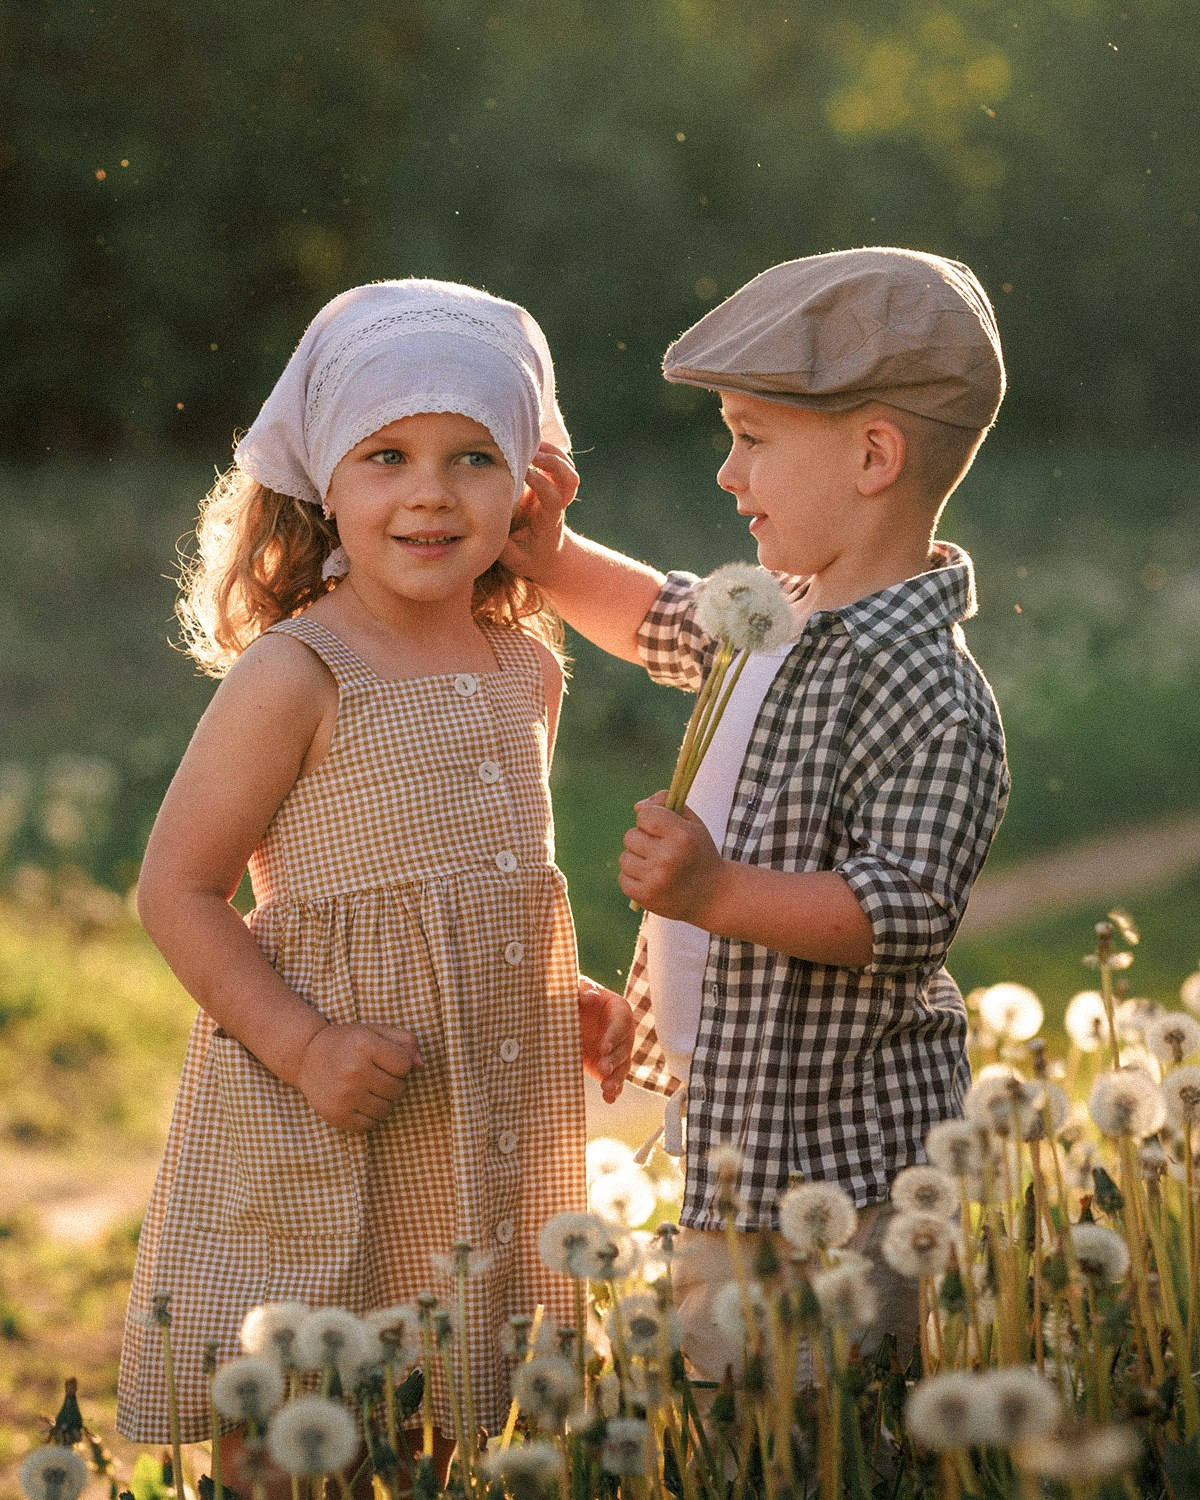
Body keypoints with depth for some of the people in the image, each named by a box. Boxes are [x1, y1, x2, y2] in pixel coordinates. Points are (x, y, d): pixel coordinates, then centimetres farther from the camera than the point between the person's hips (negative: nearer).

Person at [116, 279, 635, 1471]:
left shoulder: (526, 671, 8)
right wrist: (305, 1045, -20)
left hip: (492, 1137, 6)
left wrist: (570, 1003, 8)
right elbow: (177, 889, -11)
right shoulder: (294, 677, -12)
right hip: (317, 1145, -6)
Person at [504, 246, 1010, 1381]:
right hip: (741, 1130, 10)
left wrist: (717, 892, -35)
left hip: (828, 1164, -10)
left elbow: (911, 907, -28)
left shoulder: (928, 690, -22)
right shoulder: (794, 616, 9)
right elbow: (673, 624, 30)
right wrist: (555, 562, 16)